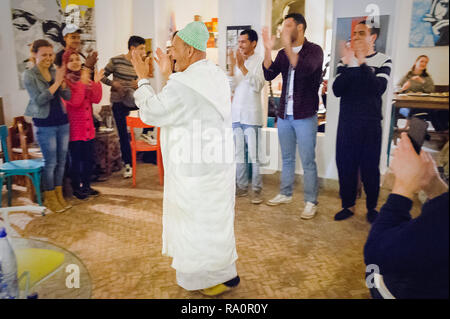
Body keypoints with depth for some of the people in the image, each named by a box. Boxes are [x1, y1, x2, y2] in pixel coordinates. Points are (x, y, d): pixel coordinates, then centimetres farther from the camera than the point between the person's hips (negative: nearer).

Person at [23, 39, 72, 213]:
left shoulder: (55, 72, 7)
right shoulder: (29, 75, -7)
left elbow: (68, 96, 3)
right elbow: (39, 100, -16)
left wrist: (62, 82, -14)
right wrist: (56, 83, -18)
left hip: (62, 122, 5)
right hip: (45, 124, -5)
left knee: (61, 161, 10)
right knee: (50, 162, 0)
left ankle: (59, 195, 23)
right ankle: (49, 198, 14)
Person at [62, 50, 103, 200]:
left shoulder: (86, 77, 10)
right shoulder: (65, 80, -8)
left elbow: (96, 99, 1)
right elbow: (75, 102, -20)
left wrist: (96, 82, -11)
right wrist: (82, 82, -22)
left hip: (88, 126, 6)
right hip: (74, 126, -6)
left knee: (89, 158, 13)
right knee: (76, 159, 4)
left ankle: (86, 186, 27)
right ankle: (76, 188, 18)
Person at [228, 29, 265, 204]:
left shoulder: (260, 61, -3)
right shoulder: (237, 61, 12)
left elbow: (258, 85, -17)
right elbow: (231, 87, 5)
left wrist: (242, 67, -18)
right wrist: (232, 66, -7)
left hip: (251, 114, -5)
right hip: (236, 113, 6)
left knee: (254, 154, -5)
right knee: (238, 153, 9)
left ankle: (257, 189, 4)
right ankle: (242, 186, 19)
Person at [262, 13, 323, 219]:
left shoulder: (314, 50, -5)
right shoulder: (283, 54, 11)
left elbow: (305, 69, -25)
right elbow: (269, 75, -2)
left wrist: (288, 46, -29)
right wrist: (268, 49, -12)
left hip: (305, 116, -6)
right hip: (284, 115, 6)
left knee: (308, 162, -2)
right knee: (287, 158, 15)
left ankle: (311, 202, 8)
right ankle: (285, 194, 29)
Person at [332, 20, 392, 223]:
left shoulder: (383, 61, 2)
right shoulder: (345, 61, 8)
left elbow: (378, 89, -15)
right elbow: (336, 90, -6)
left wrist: (362, 64, -19)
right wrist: (350, 65, -16)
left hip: (370, 124, -2)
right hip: (347, 122, 2)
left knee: (370, 167, 4)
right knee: (345, 165, 5)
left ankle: (372, 208, 21)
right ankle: (348, 205, 20)